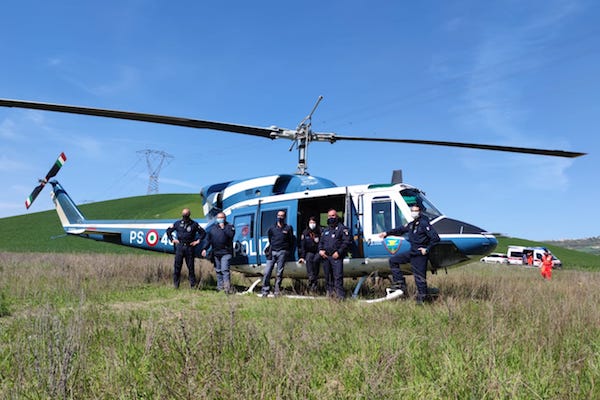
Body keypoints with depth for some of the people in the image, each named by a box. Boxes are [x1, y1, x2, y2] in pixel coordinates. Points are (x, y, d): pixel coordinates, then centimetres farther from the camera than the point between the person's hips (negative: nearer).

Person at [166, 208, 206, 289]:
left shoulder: (194, 224, 4)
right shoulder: (178, 223, 8)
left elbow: (203, 233, 9)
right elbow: (168, 230, 18)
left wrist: (198, 241, 2)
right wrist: (172, 239, 9)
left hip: (189, 247, -1)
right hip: (179, 247, 1)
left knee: (190, 266, 2)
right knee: (177, 265, -1)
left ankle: (193, 284, 10)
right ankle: (176, 283, 7)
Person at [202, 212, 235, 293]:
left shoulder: (229, 226, 2)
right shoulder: (213, 228, 16)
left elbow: (231, 235, -17)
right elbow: (208, 239, 14)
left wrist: (223, 228, -16)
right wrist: (205, 249, 4)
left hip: (226, 253, -5)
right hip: (216, 253, 6)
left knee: (225, 270, -15)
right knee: (218, 271, 11)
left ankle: (227, 287, -15)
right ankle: (220, 286, 21)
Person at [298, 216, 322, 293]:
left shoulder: (320, 232, 1)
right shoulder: (305, 233, 8)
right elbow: (302, 245, 7)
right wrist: (302, 257, -1)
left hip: (318, 252, -2)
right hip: (309, 252, 2)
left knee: (315, 260, -33)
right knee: (309, 260, -31)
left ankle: (313, 282, -32)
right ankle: (311, 279, -43)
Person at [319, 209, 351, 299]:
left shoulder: (341, 228, 4)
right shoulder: (325, 230, 23)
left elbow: (346, 242, -5)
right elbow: (321, 242, 26)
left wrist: (339, 252, -14)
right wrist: (320, 250, 5)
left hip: (336, 257, -6)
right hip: (325, 257, 6)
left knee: (338, 277, -13)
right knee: (327, 277, 10)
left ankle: (340, 297, -14)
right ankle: (330, 293, 18)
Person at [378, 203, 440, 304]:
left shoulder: (424, 224, -14)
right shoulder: (411, 224, 10)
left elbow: (436, 238, -17)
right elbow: (400, 230, 26)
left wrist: (427, 249, -16)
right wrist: (387, 233, 24)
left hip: (420, 254, -9)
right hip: (412, 252, 9)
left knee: (419, 276, -5)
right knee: (393, 260, 11)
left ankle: (423, 296, 10)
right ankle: (400, 283, 11)